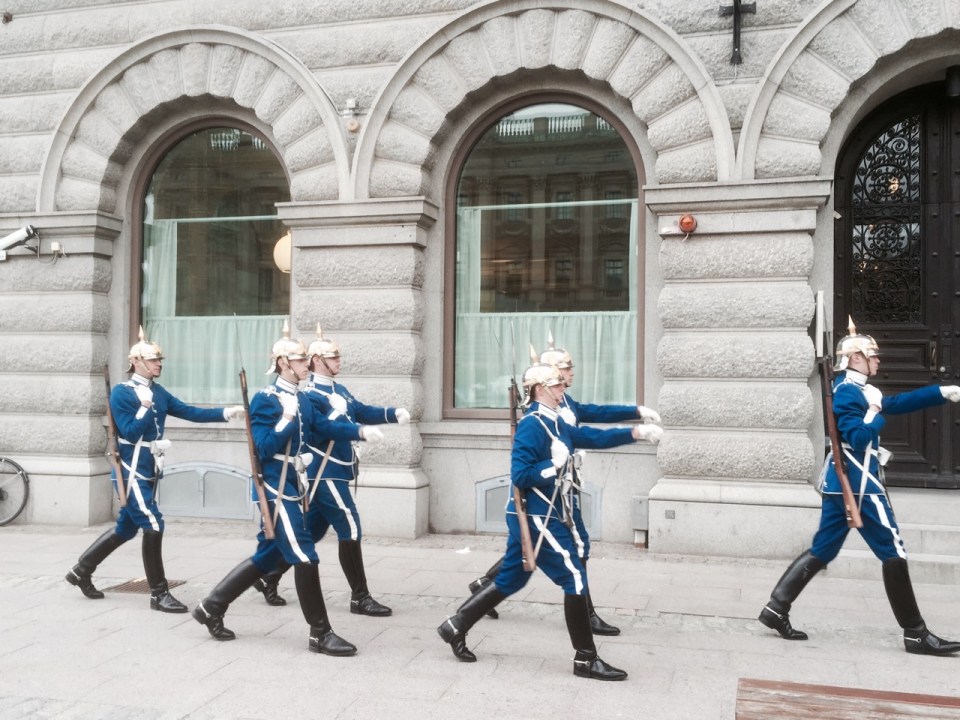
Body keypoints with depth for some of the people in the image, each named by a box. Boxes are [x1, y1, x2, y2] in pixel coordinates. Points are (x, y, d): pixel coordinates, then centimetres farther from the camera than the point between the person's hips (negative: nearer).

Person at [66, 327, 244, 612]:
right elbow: (130, 433, -17)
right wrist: (146, 406, -23)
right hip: (131, 472, -8)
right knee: (153, 526, -10)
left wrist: (226, 412, -7)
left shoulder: (158, 392, 9)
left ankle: (81, 570, 33)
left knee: (125, 528, 17)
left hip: (149, 472, 8)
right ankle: (159, 594, -1)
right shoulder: (120, 392, -11)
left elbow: (190, 412, 2)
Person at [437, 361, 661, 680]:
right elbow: (520, 476, -21)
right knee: (575, 578, -5)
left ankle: (456, 626, 24)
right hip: (536, 516, -10)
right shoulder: (532, 426, -16)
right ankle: (586, 659, 4)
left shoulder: (556, 424, 12)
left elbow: (595, 436, 12)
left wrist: (634, 432, 4)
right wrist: (554, 465, -21)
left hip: (540, 515, 10)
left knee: (510, 580, 16)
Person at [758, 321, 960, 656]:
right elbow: (859, 438, -23)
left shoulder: (856, 390, 17)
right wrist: (875, 410, -10)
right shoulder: (847, 392, -14)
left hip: (841, 484, 10)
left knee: (822, 550, 10)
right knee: (894, 553, -2)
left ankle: (776, 608, 6)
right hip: (859, 485, -10)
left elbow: (899, 402, 22)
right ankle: (916, 634, 4)